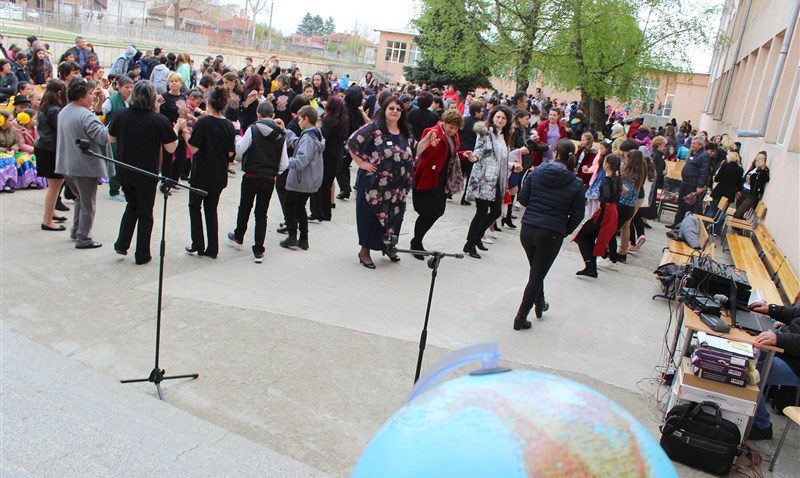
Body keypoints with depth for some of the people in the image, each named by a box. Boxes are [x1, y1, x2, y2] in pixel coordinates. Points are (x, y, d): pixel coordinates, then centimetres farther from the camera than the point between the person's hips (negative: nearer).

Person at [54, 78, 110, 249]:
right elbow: (104, 137, -26)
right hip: (85, 166, -9)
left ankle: (76, 231, 32)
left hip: (67, 165, 9)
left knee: (80, 198, 26)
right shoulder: (86, 115, -21)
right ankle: (83, 239, 9)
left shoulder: (64, 112, 8)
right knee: (88, 204, 3)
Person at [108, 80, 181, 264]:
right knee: (145, 213, 10)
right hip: (147, 173, -3)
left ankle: (122, 244, 20)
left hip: (124, 172, 3)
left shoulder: (122, 115, -6)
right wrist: (176, 128, 4)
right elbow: (170, 148, -9)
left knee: (132, 205, 26)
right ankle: (142, 254, 17)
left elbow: (111, 139, 5)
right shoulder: (160, 120, -15)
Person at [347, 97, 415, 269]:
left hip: (397, 187, 6)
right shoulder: (373, 128, -10)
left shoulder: (405, 132, 9)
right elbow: (352, 143, -11)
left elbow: (410, 155, 20)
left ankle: (388, 246, 34)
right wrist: (362, 163, -11)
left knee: (394, 216, 13)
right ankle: (365, 250, 18)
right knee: (370, 216, 3)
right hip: (374, 184, -5)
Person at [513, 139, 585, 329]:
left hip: (527, 229, 3)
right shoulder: (577, 184, -6)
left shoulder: (536, 173, -3)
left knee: (536, 271, 25)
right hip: (551, 235, -2)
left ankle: (540, 303, 43)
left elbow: (522, 199, 2)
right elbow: (577, 215, -3)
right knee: (537, 275, 8)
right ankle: (521, 318, 12)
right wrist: (564, 232, 11)